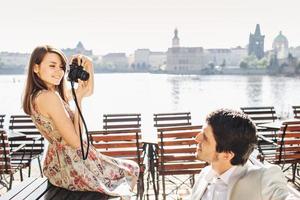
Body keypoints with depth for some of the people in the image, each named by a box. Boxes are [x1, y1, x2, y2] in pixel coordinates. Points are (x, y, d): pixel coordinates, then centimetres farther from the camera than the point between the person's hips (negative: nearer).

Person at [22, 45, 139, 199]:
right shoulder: (49, 97, -26)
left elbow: (88, 91, 14)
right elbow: (76, 141, -25)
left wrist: (89, 67, -4)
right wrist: (78, 99, -19)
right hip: (73, 167, -9)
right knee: (132, 170, 16)